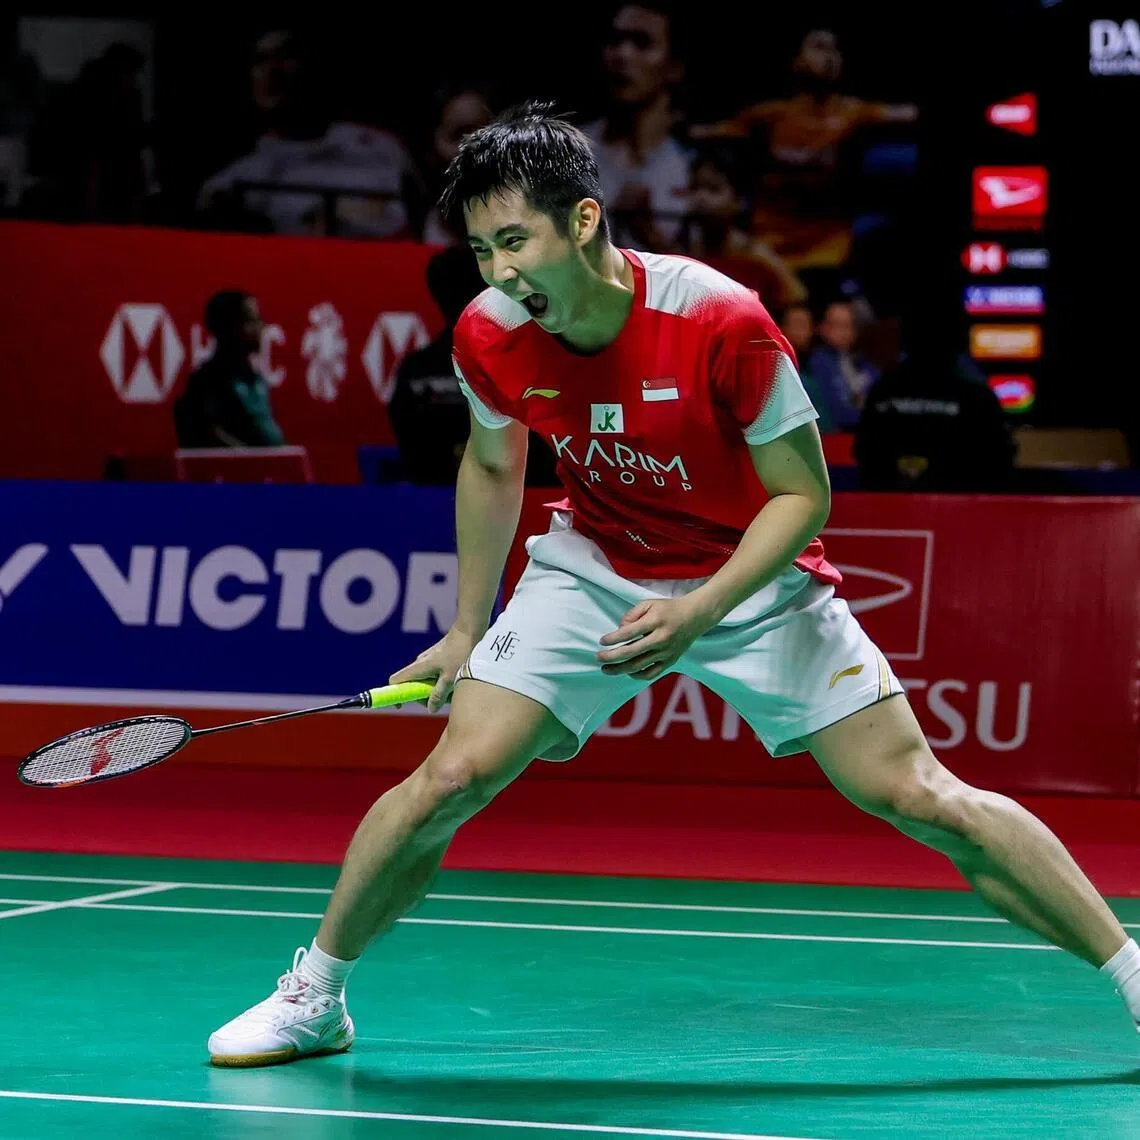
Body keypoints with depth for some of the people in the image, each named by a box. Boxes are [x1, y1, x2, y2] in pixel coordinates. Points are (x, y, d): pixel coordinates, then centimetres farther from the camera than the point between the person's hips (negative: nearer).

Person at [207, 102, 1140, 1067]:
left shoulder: (722, 322, -29)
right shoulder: (489, 336, -16)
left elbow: (802, 494, -19)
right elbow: (491, 465, 7)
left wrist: (700, 611, -31)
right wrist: (468, 631, 11)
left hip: (749, 577, -3)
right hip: (594, 570, 3)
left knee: (919, 797, -8)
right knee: (450, 779, -12)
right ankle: (314, 999, 9)